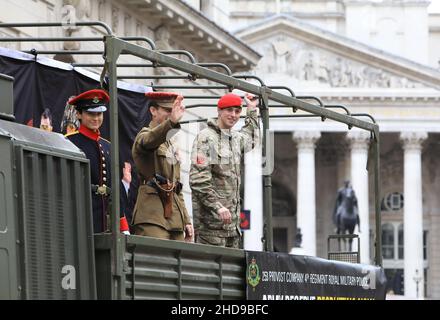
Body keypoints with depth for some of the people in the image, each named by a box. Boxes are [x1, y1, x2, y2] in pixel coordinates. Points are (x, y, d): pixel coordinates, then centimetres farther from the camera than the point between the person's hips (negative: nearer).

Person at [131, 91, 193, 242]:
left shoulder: (171, 146, 25)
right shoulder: (144, 136, -1)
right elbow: (149, 140, -29)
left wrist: (186, 221, 20)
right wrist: (171, 122, -48)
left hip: (174, 218, 8)